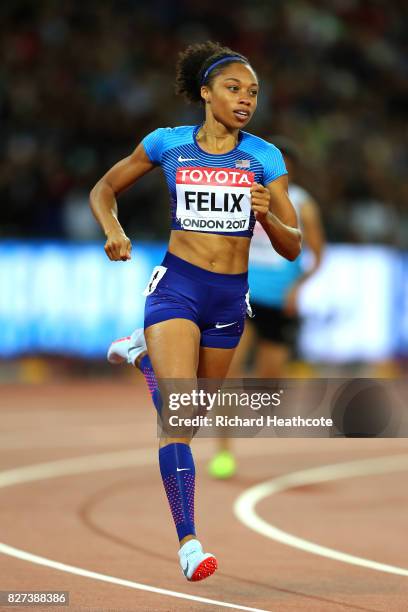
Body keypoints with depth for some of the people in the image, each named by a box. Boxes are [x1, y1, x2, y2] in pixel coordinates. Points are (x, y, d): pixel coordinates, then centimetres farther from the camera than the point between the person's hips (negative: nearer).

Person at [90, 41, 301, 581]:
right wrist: (113, 229, -7)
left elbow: (292, 249, 0)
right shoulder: (168, 144, -1)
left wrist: (267, 215, -21)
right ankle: (188, 543, -19)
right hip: (177, 287, -3)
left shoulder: (265, 157, 1)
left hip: (230, 298, 4)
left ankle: (141, 353, 48)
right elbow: (105, 189, 13)